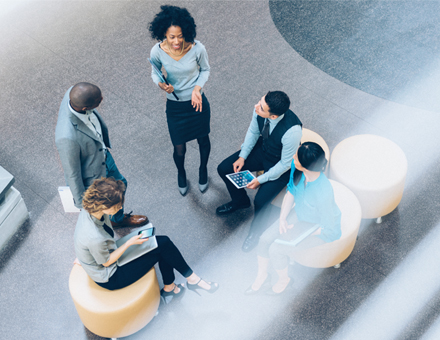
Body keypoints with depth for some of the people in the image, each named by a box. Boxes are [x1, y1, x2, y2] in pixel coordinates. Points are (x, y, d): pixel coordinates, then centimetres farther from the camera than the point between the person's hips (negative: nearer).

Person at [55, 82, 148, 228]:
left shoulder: (75, 93, -26)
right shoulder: (67, 137, -48)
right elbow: (72, 174, -29)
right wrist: (81, 203, -11)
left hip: (102, 155, 8)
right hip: (90, 179, -7)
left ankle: (118, 219, 66)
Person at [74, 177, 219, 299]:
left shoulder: (89, 210, -16)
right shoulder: (95, 238, -40)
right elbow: (106, 262, -21)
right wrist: (130, 243, -17)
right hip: (109, 278, -7)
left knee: (163, 242, 0)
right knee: (162, 249, -8)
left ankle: (169, 287, 20)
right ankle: (192, 279, 14)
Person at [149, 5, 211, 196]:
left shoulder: (197, 48, -23)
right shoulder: (157, 52, -22)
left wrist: (197, 88, -20)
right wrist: (160, 84, -24)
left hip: (197, 103, 0)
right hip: (175, 107, 0)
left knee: (203, 139, 22)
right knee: (179, 149, 11)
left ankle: (203, 170, 56)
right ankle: (181, 173, 48)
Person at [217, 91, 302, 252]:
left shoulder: (292, 130, -41)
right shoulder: (260, 109, -24)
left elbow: (286, 164, -26)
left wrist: (261, 180, -20)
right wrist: (242, 156, -6)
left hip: (281, 165, -6)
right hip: (262, 149, 6)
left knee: (260, 201, -21)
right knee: (224, 169, 0)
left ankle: (257, 231, 15)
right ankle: (240, 201, 31)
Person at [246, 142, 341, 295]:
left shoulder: (323, 193, -40)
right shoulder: (296, 166, -22)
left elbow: (328, 228, -25)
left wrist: (297, 231, -14)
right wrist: (282, 217, -8)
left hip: (319, 228, -6)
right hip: (299, 213, 6)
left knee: (276, 250, -11)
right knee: (265, 239, -2)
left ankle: (284, 279, 21)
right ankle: (262, 275, 25)